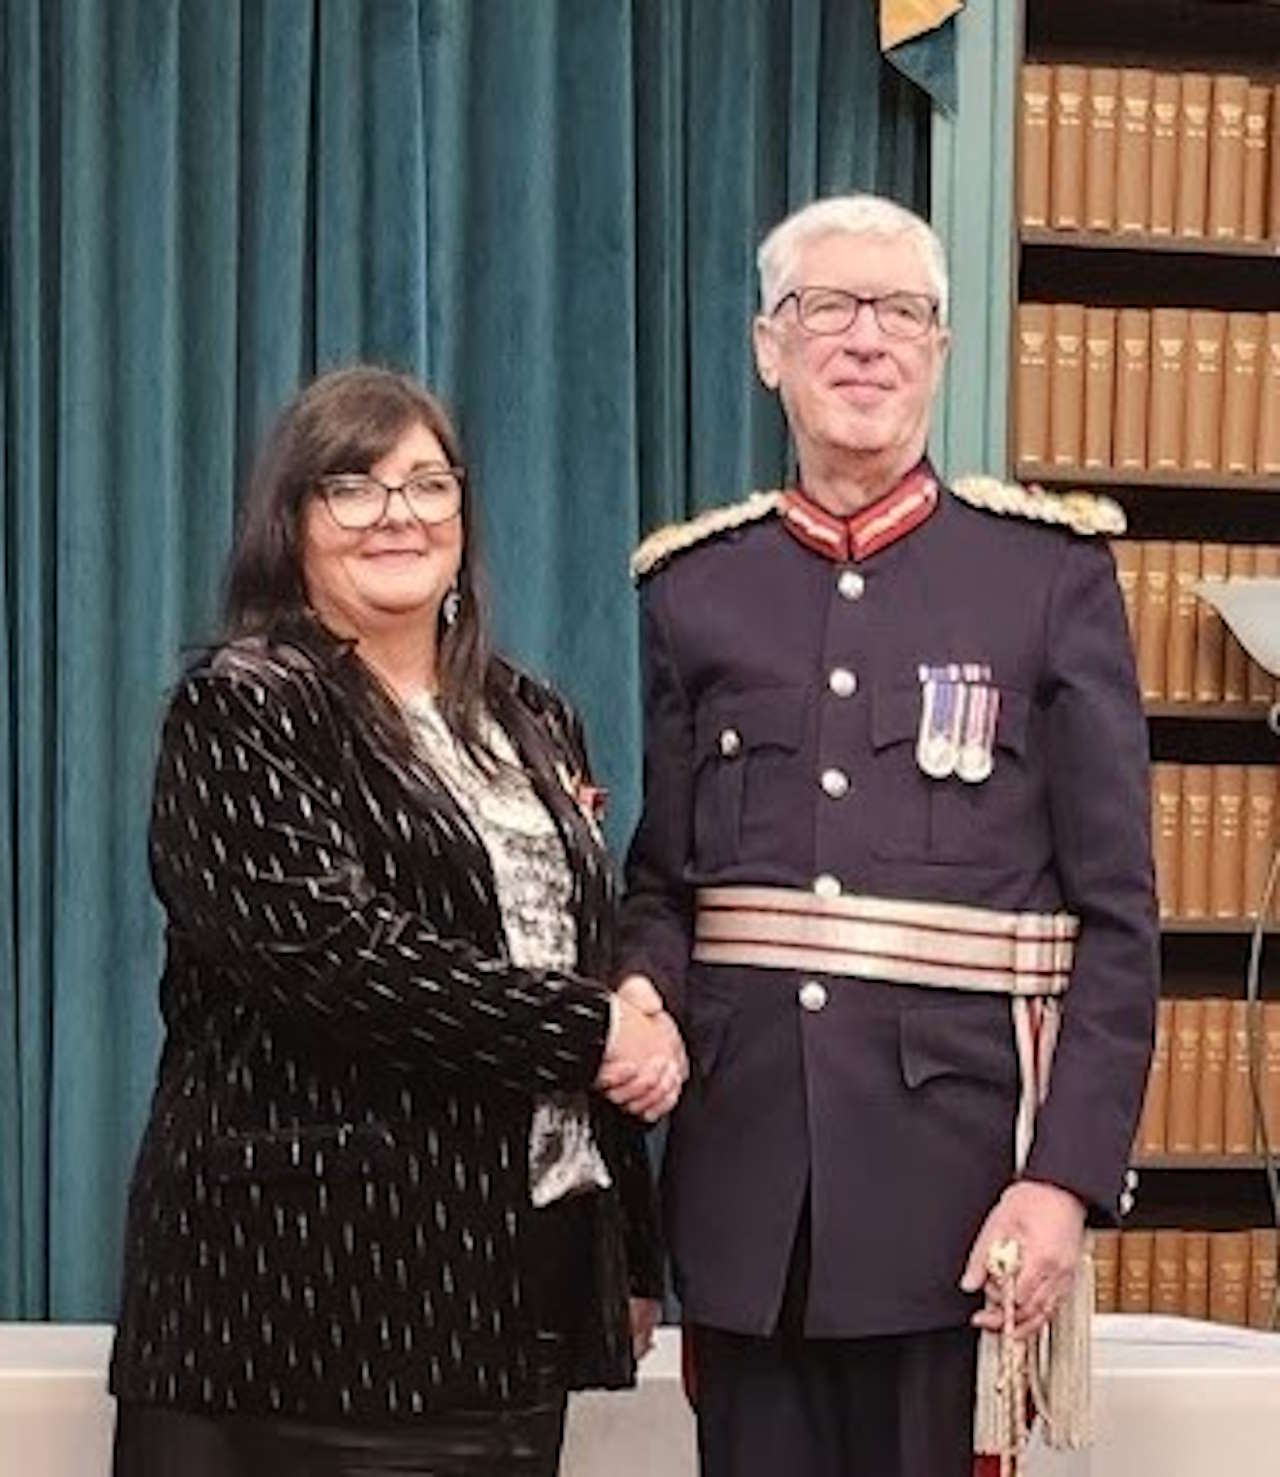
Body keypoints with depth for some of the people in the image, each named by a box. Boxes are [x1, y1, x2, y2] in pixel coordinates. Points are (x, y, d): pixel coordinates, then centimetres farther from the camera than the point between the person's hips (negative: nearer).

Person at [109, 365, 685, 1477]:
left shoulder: (532, 723, 17)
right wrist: (588, 1030, -14)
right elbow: (322, 949, -17)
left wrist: (635, 1258, 18)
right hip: (319, 1276, -6)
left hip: (528, 1279, 6)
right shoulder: (241, 709, -4)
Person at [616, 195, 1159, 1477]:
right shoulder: (693, 585, 9)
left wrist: (1067, 1178, -12)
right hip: (748, 1164, 3)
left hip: (957, 1156, -2)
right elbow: (661, 882, 12)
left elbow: (1116, 917, -3)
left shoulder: (1050, 571, 0)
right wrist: (639, 1004, -10)